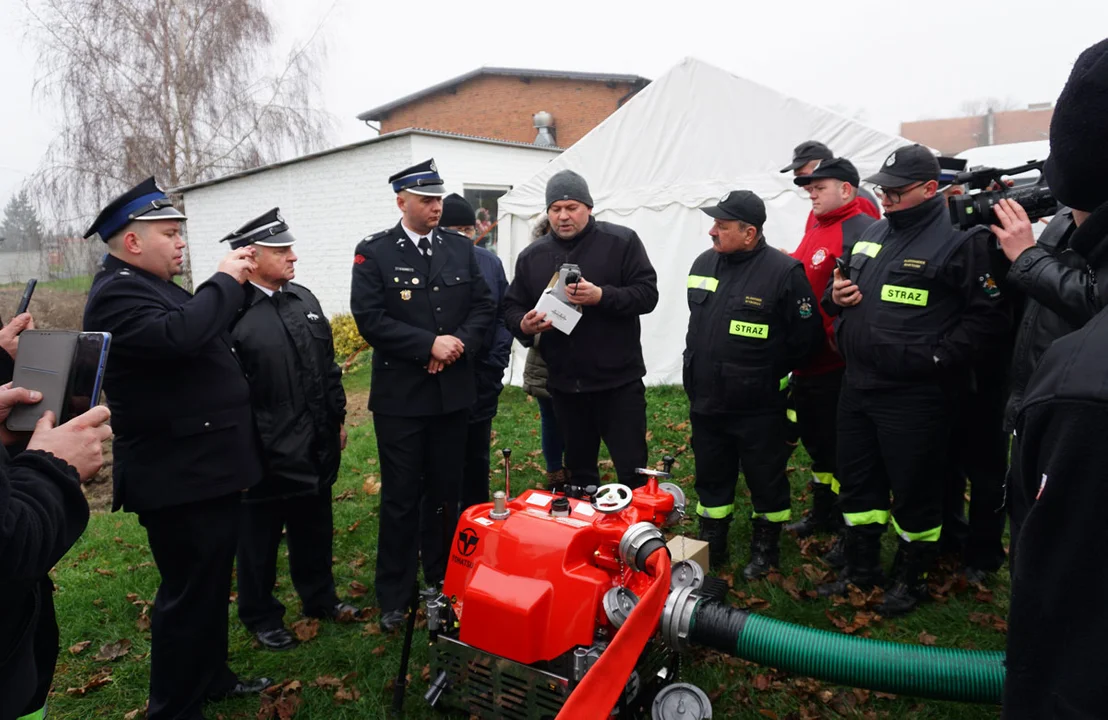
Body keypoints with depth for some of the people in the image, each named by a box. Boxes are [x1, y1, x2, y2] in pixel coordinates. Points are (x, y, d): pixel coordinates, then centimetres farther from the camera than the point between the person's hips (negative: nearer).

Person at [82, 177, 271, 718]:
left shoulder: (152, 286, 16)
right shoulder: (117, 293, -17)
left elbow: (201, 335, 18)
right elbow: (178, 335, -35)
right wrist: (225, 281, -24)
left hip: (207, 469, 11)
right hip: (179, 477, -11)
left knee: (210, 584, 22)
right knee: (189, 592, 1)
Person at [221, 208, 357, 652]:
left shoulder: (304, 299, 7)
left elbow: (328, 366, 13)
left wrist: (337, 420, 14)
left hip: (316, 448, 7)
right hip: (266, 455, -6)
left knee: (314, 530, 21)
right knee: (260, 539, 12)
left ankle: (319, 599, 40)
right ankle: (260, 617, 31)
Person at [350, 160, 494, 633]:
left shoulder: (460, 248, 7)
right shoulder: (374, 253, -5)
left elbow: (483, 306, 6)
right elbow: (370, 318, -13)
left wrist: (459, 343, -11)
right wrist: (430, 344, -18)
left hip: (453, 391, 4)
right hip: (400, 394, -3)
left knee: (446, 492, 14)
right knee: (401, 498, 5)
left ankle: (441, 581, 31)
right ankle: (395, 597, 19)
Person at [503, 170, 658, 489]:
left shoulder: (622, 241, -4)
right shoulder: (531, 256, 7)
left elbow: (647, 294, -9)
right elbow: (512, 307, 11)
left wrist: (601, 296, -25)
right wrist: (523, 325, -12)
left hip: (618, 380, -4)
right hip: (564, 384, 4)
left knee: (632, 467, 4)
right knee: (578, 468, 18)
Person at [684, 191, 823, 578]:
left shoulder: (784, 271, -16)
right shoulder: (704, 263, 4)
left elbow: (806, 336, -11)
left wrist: (768, 373, -2)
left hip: (758, 408, -6)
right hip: (705, 401, 6)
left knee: (766, 480, 12)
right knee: (711, 478, 18)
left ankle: (766, 547, 32)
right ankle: (711, 546, 34)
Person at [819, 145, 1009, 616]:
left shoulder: (959, 241, -10)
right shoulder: (872, 234, 12)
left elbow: (988, 313, -15)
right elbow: (843, 293, 25)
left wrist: (938, 357, -19)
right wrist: (835, 296, 3)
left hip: (914, 395, -7)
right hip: (857, 385, 7)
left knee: (914, 489, 7)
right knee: (857, 479, 17)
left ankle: (911, 578, 28)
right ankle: (861, 567, 35)